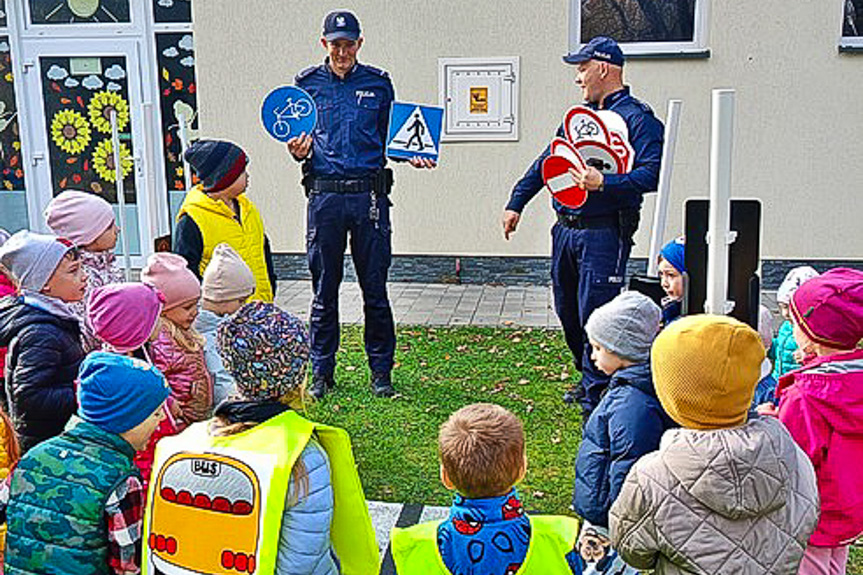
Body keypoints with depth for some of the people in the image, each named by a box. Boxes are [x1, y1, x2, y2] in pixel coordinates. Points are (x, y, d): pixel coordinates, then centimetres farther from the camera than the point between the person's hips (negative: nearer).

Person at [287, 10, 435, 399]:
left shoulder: (378, 83, 10)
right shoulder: (308, 83, 10)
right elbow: (300, 140, 14)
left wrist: (411, 156, -2)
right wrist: (300, 151, -8)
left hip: (370, 194, 0)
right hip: (324, 195, 0)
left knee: (375, 289, 3)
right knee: (324, 290, 6)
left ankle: (381, 371, 16)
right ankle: (321, 372, 19)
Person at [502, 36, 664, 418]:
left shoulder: (637, 118, -6)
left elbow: (653, 173, -18)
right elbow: (546, 162, 23)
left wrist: (605, 183, -27)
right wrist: (516, 203, 21)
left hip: (603, 233, -8)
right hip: (565, 229, 8)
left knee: (594, 317, -6)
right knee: (568, 314, 15)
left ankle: (596, 399, 6)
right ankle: (589, 379, 33)